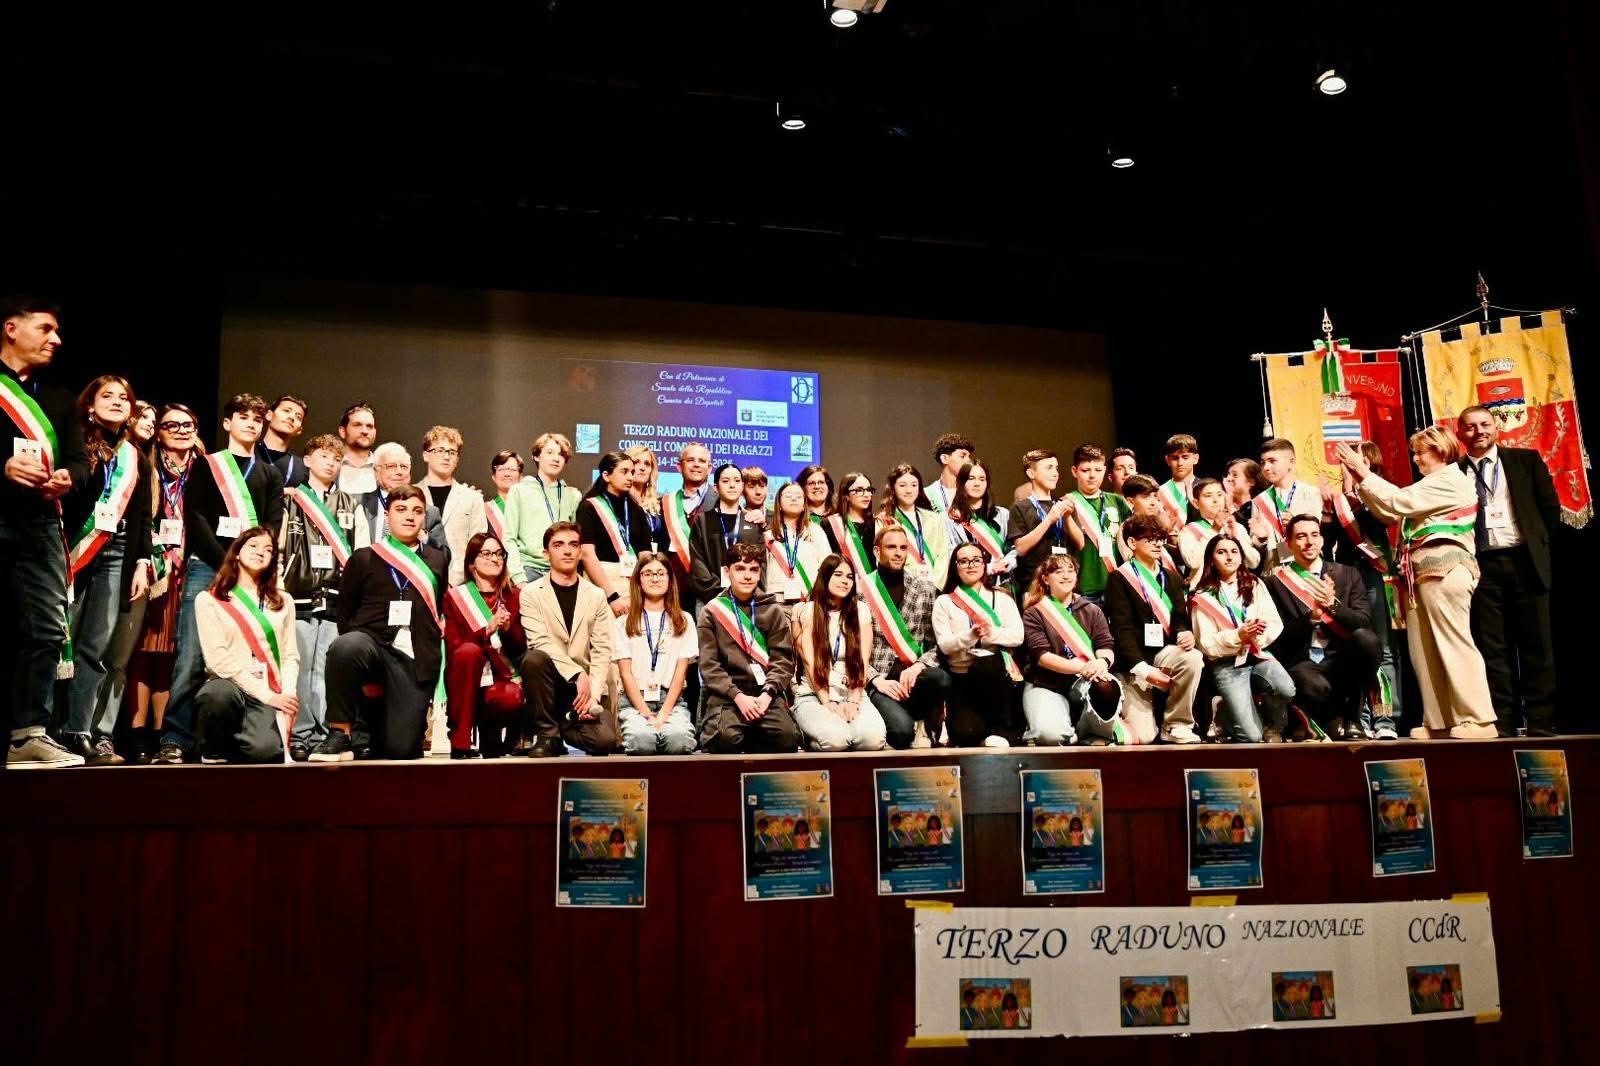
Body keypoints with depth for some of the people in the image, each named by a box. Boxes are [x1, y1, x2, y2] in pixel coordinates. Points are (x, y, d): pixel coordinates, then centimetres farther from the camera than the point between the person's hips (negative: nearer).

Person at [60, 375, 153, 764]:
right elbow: (65, 488, -6)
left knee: (97, 647, -1)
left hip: (116, 557, 4)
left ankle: (78, 732, 0)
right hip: (74, 552, -4)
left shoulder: (135, 458, 17)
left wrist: (142, 562, 10)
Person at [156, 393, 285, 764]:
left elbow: (273, 526, 10)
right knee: (192, 658, -11)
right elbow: (194, 517, 1)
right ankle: (175, 741, -10)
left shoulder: (270, 475, 21)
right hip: (206, 569, -2)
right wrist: (228, 562, -10)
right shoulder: (206, 466, 13)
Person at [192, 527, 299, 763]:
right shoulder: (208, 600, 5)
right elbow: (218, 657, -5)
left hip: (271, 696, 2)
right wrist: (267, 696, -13)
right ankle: (214, 758, -9)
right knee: (220, 695, -40)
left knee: (266, 751, -29)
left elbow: (290, 656, 10)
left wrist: (287, 696, -10)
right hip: (229, 685, -2)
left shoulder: (283, 602, 18)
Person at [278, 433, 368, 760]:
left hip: (337, 600, 1)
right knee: (299, 670, -2)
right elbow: (275, 548, 6)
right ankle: (300, 737, 3)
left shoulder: (350, 506, 17)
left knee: (328, 671, -2)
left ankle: (323, 735, 2)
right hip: (298, 598, -1)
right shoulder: (290, 501, 10)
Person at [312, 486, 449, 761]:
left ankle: (376, 723, 25)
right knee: (345, 647, -39)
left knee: (401, 749, -12)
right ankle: (340, 734, -21)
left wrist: (432, 653, 9)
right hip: (373, 644, -1)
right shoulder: (364, 558, 13)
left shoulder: (438, 561, 18)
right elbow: (344, 612, 13)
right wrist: (355, 639, -2)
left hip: (417, 659, 1)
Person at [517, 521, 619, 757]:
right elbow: (541, 643, -12)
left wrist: (593, 695, -13)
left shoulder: (597, 596, 8)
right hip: (551, 681, -1)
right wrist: (578, 674, -24)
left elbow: (602, 651, 2)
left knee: (605, 739, -23)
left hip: (587, 685, 1)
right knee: (534, 658, -34)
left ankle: (561, 726, 12)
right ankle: (547, 733, -14)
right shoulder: (531, 594, 2)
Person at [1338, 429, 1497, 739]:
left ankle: (1478, 721, -8)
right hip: (1422, 573, 10)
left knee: (1454, 644, -10)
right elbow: (1391, 514, 18)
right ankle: (1438, 723, 7)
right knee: (1424, 651, 5)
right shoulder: (1432, 485, 26)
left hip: (1443, 569, -10)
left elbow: (1399, 502, -13)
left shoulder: (1451, 480, -5)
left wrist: (1364, 474, -8)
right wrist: (1363, 482, 9)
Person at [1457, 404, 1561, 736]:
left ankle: (1540, 724, 6)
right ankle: (1502, 724, 4)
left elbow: (1550, 507, 9)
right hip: (1480, 565, 0)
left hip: (1525, 561, 0)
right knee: (1492, 648, 1)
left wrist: (1539, 546, 5)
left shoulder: (1526, 459, 8)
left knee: (1537, 646, 1)